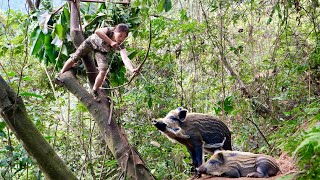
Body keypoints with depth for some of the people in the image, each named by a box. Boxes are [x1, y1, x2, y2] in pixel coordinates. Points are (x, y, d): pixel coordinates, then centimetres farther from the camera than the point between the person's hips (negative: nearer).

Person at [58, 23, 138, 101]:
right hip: (91, 42, -2)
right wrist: (110, 42, -68)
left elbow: (125, 59, -49)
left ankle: (94, 91, 12)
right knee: (74, 58, 5)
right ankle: (60, 75, 34)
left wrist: (132, 70, -68)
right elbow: (97, 31, -62)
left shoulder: (121, 46, -34)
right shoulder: (109, 31, -40)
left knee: (103, 71, -13)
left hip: (102, 51, 2)